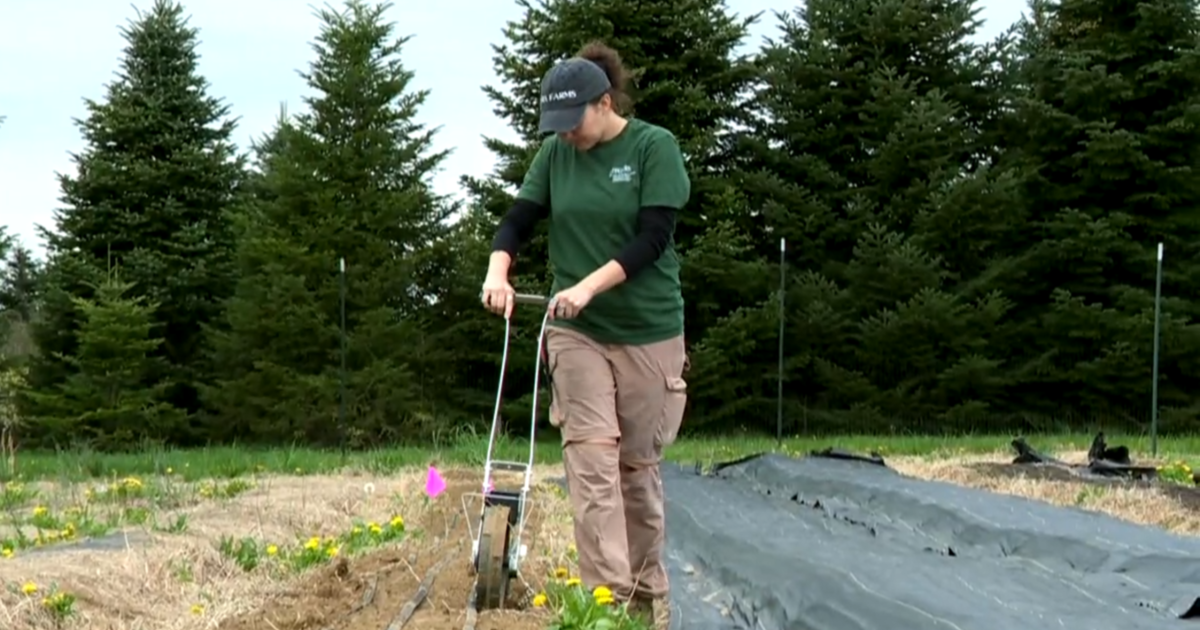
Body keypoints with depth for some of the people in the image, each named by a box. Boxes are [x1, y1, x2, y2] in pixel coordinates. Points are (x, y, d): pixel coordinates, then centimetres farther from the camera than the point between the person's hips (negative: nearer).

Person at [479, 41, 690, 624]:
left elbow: (654, 237, -14)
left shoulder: (654, 147, -7)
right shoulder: (555, 153, 3)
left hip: (649, 330, -2)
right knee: (592, 459, -9)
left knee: (638, 465, 6)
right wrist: (498, 270, -17)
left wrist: (590, 285, -24)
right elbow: (518, 220, 4)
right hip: (577, 331, 2)